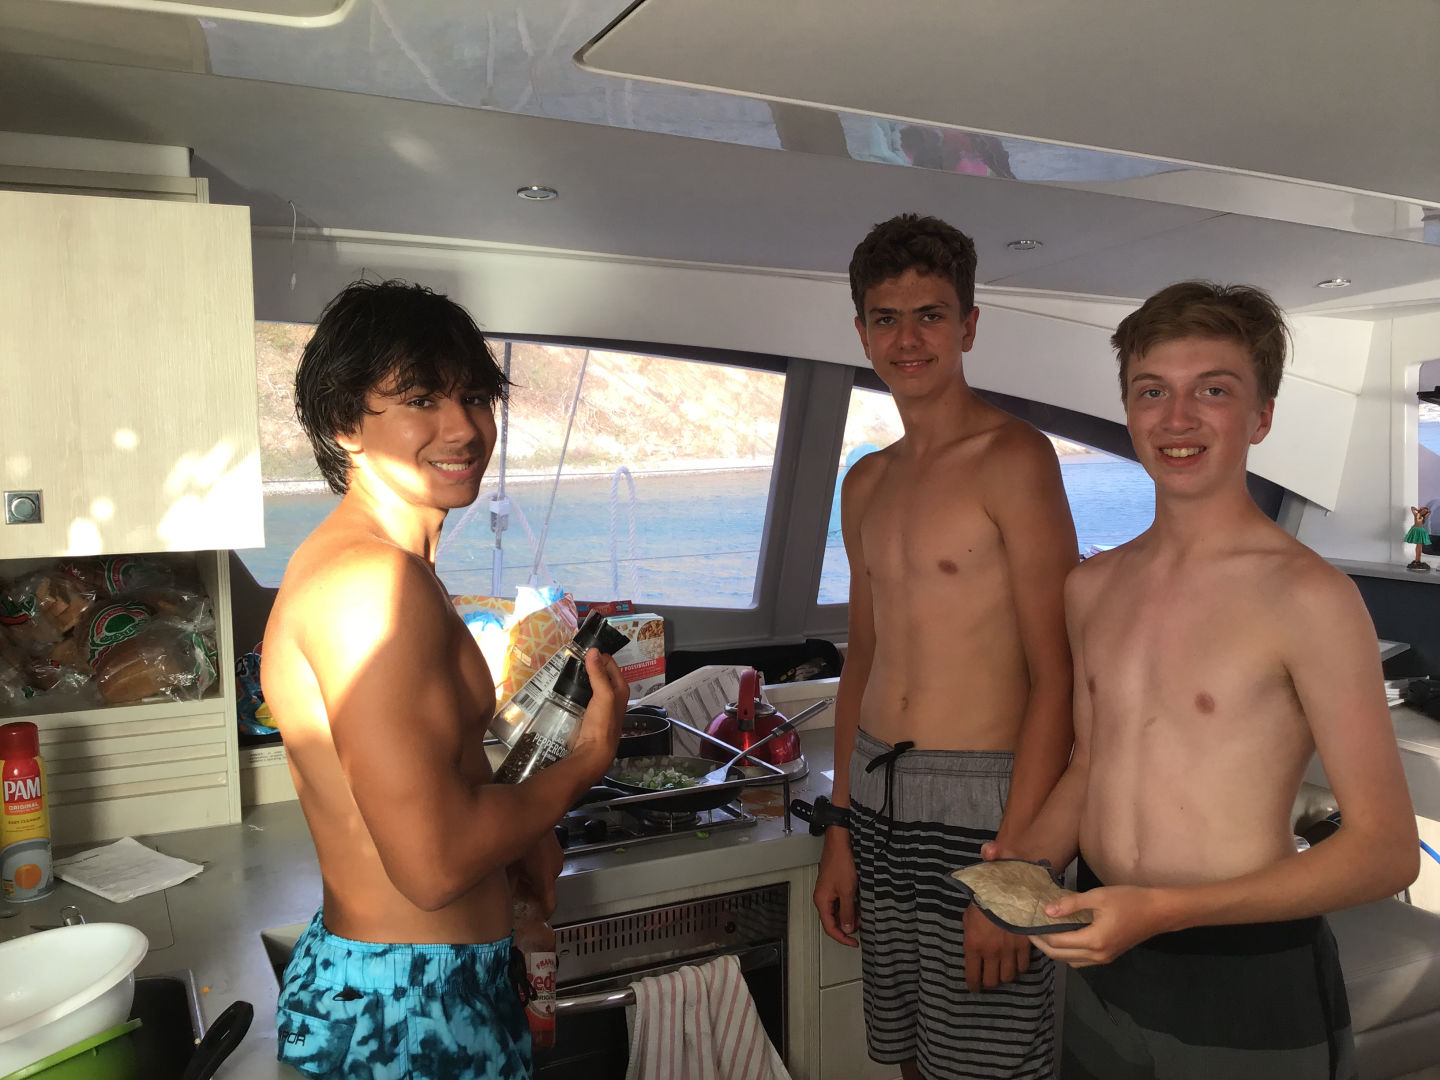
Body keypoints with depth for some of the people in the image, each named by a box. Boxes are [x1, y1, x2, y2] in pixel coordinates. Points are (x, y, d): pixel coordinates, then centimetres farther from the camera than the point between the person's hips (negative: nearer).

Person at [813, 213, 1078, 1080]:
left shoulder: (1014, 459, -11)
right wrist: (841, 830, 15)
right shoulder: (867, 483, 11)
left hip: (982, 804, -6)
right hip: (878, 800, 7)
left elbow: (1055, 677, -15)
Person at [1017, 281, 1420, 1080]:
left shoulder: (1305, 596, -16)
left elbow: (1386, 850, -15)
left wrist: (1162, 910, -23)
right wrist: (1023, 872, -5)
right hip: (1102, 963, 5)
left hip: (1250, 980, -5)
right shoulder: (1092, 586, 3)